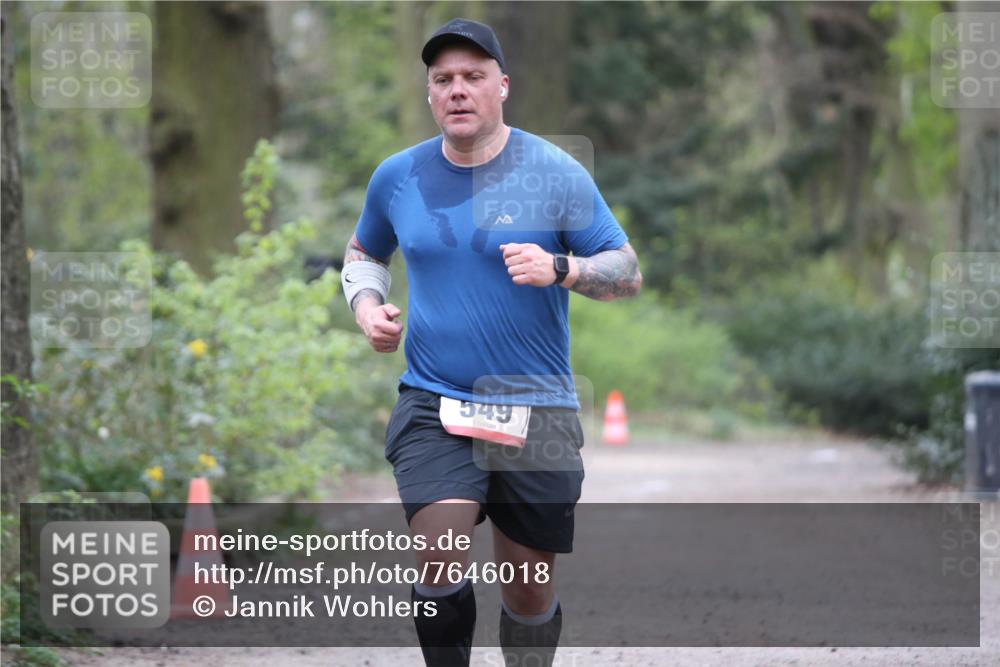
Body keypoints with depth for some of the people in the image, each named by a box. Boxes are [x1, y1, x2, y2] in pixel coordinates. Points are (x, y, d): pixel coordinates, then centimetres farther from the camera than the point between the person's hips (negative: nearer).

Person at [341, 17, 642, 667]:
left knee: (531, 591, 6)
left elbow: (628, 272, -2)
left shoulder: (556, 173, -4)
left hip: (536, 410, -1)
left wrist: (559, 269, -21)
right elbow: (364, 252, 24)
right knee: (440, 555, -22)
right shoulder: (398, 177, 4)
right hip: (433, 405, 1)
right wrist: (368, 306, 3)